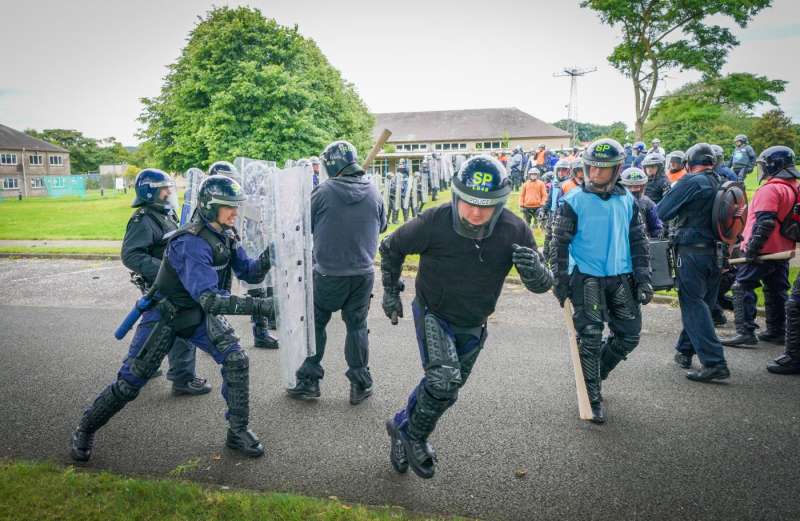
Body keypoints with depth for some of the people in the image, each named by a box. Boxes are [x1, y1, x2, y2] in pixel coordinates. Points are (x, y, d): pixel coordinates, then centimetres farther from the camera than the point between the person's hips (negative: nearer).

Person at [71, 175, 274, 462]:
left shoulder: (227, 236, -7)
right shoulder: (192, 244, -32)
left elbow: (249, 273, -1)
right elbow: (209, 299, -39)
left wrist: (266, 258, -22)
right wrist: (257, 305, -42)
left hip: (199, 315, 6)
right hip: (165, 316, -6)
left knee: (236, 360, -11)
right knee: (130, 381, 2)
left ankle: (238, 431, 4)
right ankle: (85, 430, 29)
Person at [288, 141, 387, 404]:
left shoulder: (324, 192, -13)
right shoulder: (373, 193, -2)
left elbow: (306, 227, -3)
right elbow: (381, 226, 13)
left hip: (328, 274, -3)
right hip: (363, 273, 3)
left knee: (315, 324, 13)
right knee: (357, 326, 14)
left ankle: (309, 381, 19)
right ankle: (360, 384, 18)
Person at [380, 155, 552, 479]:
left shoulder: (515, 232, -20)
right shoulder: (435, 222, -26)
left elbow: (541, 285, -13)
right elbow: (391, 247, -7)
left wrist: (534, 270, -36)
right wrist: (390, 290, -3)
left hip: (472, 326, 4)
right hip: (433, 315, -4)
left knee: (444, 385, 17)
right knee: (444, 381, -22)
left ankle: (401, 425, 44)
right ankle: (415, 438, 6)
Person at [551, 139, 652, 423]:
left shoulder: (627, 200, 7)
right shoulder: (574, 201, -6)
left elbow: (639, 241, 12)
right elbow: (560, 242, -5)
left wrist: (643, 278, 6)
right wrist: (560, 280, -9)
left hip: (621, 278, 5)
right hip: (587, 278, -4)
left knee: (629, 336, 9)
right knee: (590, 338, -2)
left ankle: (594, 371, 33)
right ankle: (593, 398, 13)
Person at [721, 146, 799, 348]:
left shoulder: (770, 189, -16)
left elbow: (765, 222, -24)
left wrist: (752, 247, -21)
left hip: (762, 251, -9)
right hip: (783, 250, 9)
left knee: (743, 288, -6)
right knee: (776, 291, 17)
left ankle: (745, 332, -10)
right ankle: (777, 331, 24)